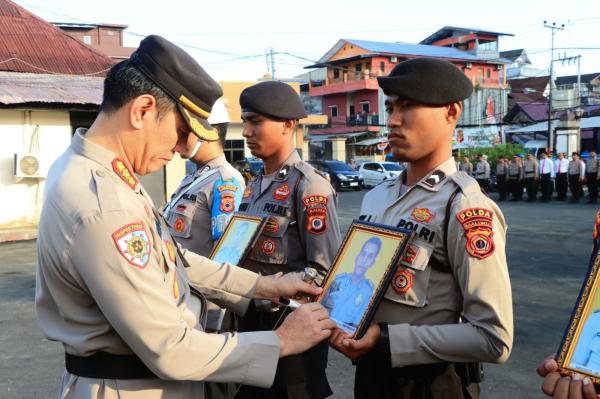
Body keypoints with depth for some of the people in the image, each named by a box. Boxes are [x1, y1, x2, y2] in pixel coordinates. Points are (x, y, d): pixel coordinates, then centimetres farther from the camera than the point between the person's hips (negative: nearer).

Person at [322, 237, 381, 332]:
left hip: (345, 329, -2)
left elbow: (358, 324, -4)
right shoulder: (339, 279, 4)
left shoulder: (370, 291, -3)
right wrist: (327, 304, -13)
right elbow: (322, 305, 7)